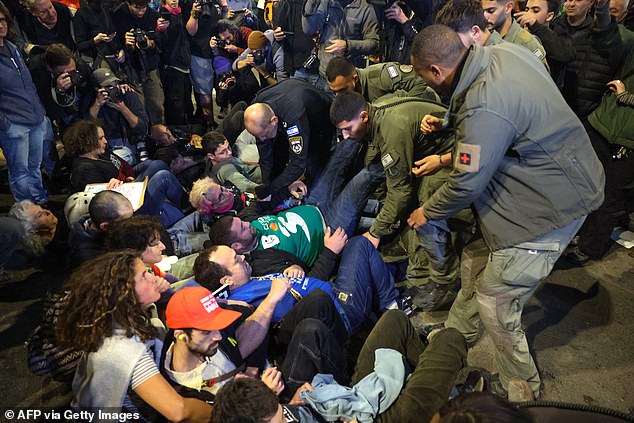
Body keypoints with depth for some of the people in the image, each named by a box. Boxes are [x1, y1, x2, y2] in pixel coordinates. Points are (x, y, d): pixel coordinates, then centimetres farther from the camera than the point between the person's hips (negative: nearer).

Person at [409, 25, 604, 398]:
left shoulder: (483, 109, -31)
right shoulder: (505, 52, -3)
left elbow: (466, 186, -19)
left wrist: (426, 213, -1)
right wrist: (448, 155, 14)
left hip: (553, 206, -10)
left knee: (495, 302, 1)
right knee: (477, 258, 20)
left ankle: (522, 390, 23)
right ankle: (458, 332, 41)